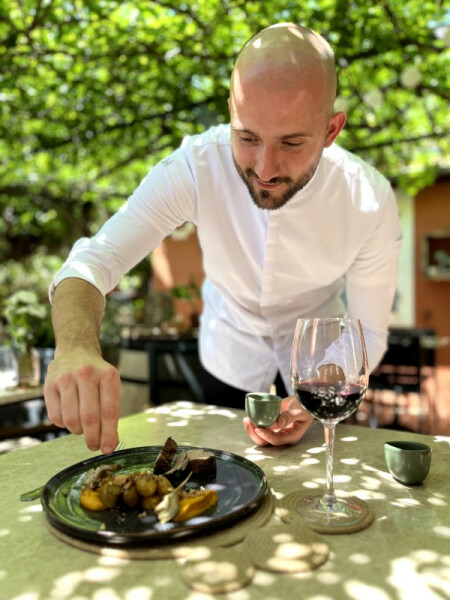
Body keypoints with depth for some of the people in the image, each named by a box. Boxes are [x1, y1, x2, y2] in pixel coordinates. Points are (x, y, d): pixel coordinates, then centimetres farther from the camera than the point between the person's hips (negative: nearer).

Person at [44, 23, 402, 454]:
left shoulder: (371, 202, -29)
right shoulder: (196, 166, -31)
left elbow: (368, 334, -18)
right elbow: (91, 262, -34)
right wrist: (76, 348, -55)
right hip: (229, 357, 1)